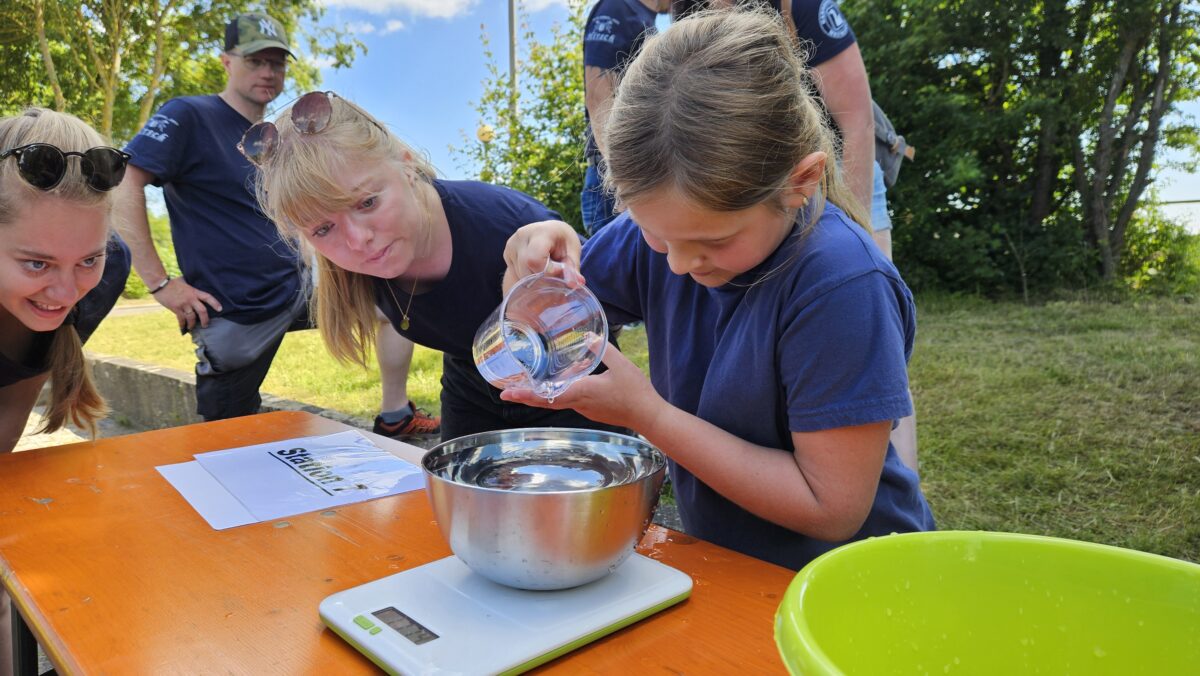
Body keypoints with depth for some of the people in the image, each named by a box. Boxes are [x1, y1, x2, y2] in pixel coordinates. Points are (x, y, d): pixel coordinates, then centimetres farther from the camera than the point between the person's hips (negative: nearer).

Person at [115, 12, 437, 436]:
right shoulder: (189, 117, -10)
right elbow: (122, 185, -22)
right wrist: (160, 284, -24)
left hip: (297, 287, 7)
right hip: (236, 316, -7)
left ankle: (396, 417, 14)